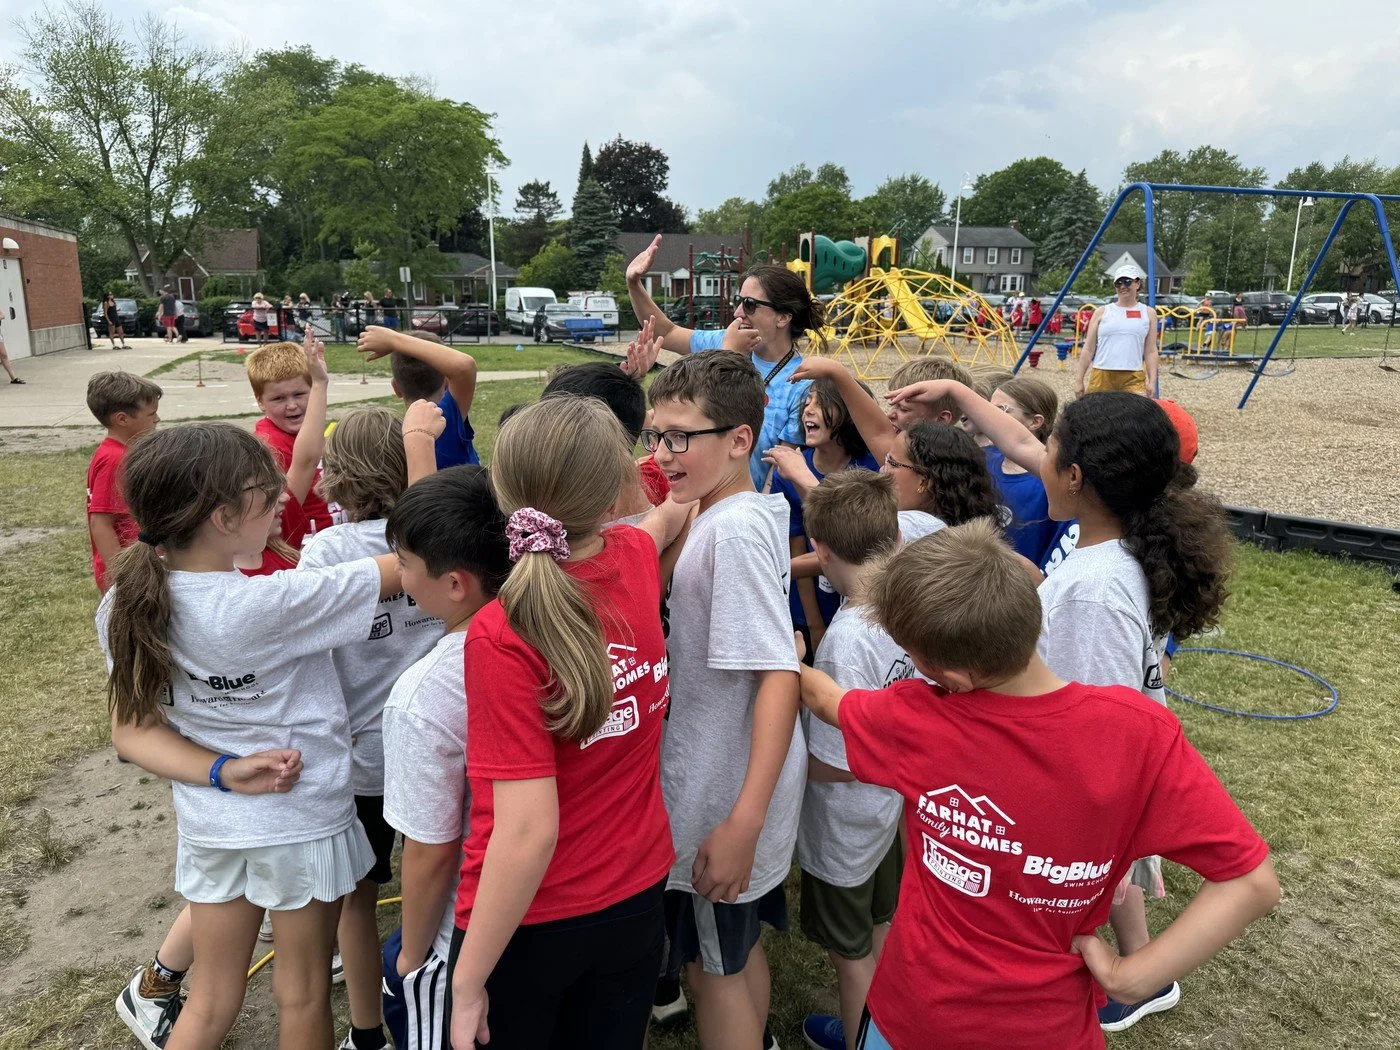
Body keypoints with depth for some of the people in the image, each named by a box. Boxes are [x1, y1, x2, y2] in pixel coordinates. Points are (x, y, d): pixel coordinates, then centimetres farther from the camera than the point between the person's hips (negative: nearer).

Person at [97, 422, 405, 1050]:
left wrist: (224, 774, -15)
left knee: (213, 1000, 24)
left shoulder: (125, 608, -9)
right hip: (302, 819, -5)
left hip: (210, 825, 5)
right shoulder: (271, 605, -30)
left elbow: (132, 732, -4)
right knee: (302, 997, 20)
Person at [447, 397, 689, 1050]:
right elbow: (666, 518, 14)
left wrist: (467, 984, -16)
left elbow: (528, 832, -27)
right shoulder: (637, 559, -12)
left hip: (529, 921, -5)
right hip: (636, 896, 5)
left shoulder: (501, 635, -28)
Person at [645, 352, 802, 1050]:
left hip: (726, 799, -9)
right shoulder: (730, 515, 3)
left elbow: (779, 674, -30)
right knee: (740, 944, 27)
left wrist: (744, 821, -31)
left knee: (713, 963, 13)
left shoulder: (735, 528, -25)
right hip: (728, 784, 9)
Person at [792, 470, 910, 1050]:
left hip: (843, 828, -8)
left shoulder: (847, 640, -36)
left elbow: (833, 764, -27)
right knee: (882, 926, 30)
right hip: (893, 801, 8)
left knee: (852, 953, 18)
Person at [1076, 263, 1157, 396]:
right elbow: (1088, 349, 8)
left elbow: (1151, 351, 9)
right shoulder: (1102, 312, 9)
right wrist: (1079, 380, 4)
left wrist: (1152, 381, 0)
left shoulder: (1148, 313, 11)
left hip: (1133, 379, 0)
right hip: (1102, 376, 0)